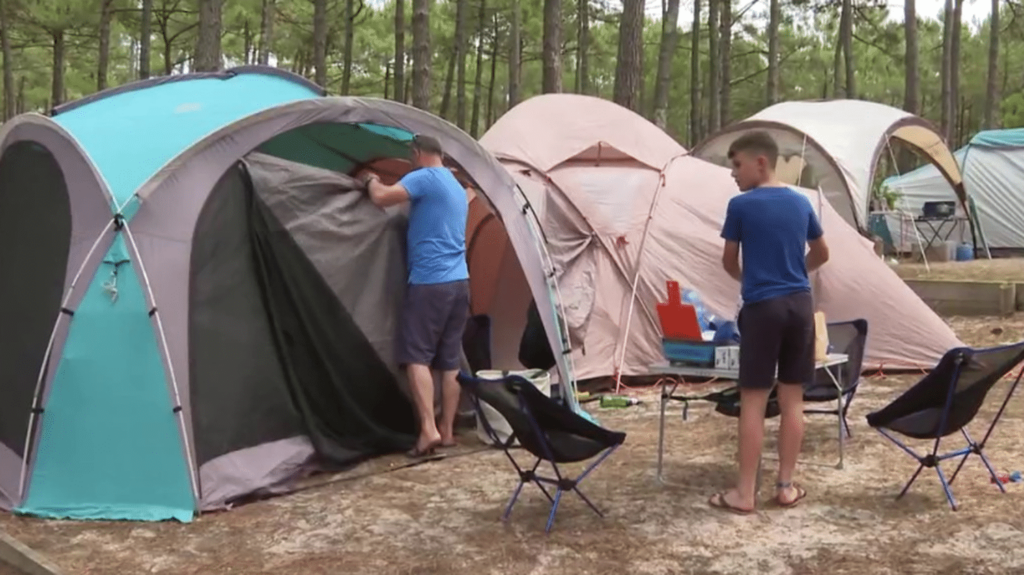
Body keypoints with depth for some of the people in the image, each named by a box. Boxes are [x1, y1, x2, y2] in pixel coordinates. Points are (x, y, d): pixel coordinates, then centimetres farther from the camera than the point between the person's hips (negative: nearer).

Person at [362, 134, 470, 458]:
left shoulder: (424, 178, -7)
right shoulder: (458, 189, 21)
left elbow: (381, 198, -16)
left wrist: (372, 180, 7)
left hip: (429, 283, -8)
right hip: (459, 282, 8)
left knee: (416, 356, -6)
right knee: (450, 359, 8)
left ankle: (428, 429, -14)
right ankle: (447, 431, 11)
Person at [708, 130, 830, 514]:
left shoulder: (741, 206, -7)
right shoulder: (801, 203, 8)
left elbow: (729, 262, 4)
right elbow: (821, 254, 21)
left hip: (762, 308, -5)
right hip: (800, 305, 5)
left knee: (753, 400, -1)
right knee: (792, 397, 9)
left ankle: (745, 493, 3)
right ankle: (786, 486, 16)